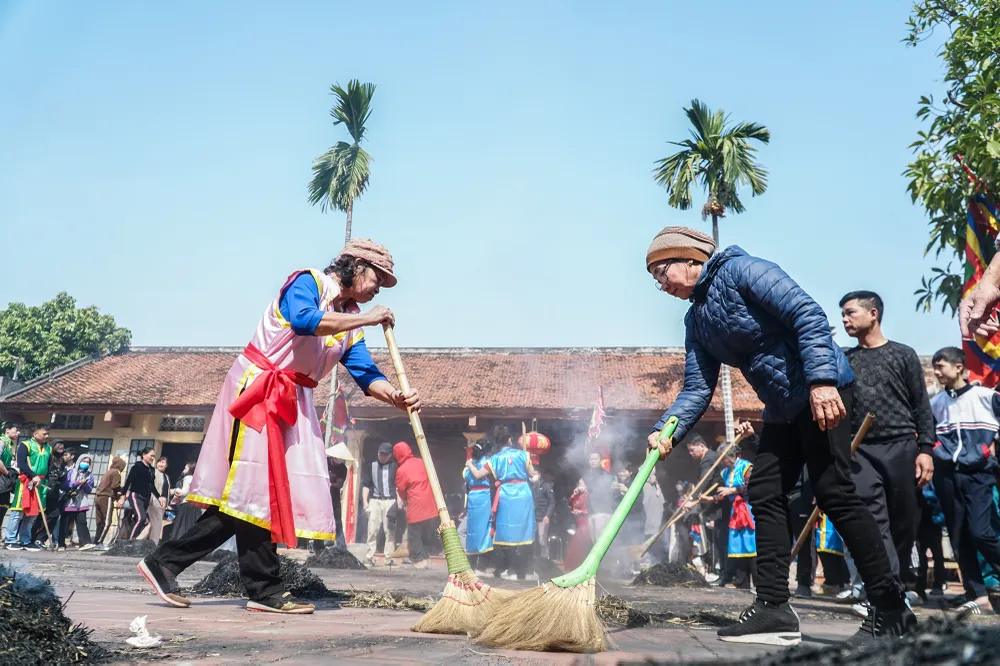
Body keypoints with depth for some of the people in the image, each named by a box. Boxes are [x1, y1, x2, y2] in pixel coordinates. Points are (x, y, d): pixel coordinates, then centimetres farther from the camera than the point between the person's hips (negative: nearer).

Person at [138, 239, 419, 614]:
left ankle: (164, 563, 12)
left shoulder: (351, 320, 13)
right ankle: (266, 591, -3)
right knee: (254, 487, -7)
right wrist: (365, 320, -23)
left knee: (243, 496, 4)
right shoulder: (308, 283, -9)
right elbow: (303, 321, -30)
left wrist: (396, 397, -15)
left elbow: (364, 373, 4)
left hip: (291, 402, 8)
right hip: (257, 391, -8)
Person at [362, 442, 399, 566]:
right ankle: (369, 557, -2)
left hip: (390, 501, 0)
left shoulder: (394, 467, 9)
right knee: (372, 530, -5)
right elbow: (365, 485, 10)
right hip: (375, 500, 1)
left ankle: (389, 558, -1)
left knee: (390, 530, -4)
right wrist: (365, 502, 1)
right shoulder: (371, 466, 12)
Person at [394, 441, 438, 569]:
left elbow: (401, 491, 2)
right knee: (428, 534, 14)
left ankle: (419, 560, 2)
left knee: (414, 535, 4)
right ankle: (425, 557, 16)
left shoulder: (401, 470, -8)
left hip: (415, 507, -6)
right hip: (430, 506, 6)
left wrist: (404, 500, 23)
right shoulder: (422, 463, 7)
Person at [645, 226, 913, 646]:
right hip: (782, 406, 9)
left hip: (823, 390, -9)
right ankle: (774, 609, 5)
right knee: (765, 493, 3)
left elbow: (808, 313, -21)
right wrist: (667, 431, -11)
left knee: (833, 492, -11)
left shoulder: (740, 270, -13)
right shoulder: (696, 320, 12)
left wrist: (822, 379, -30)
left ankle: (891, 611, -2)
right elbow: (698, 387, 5)